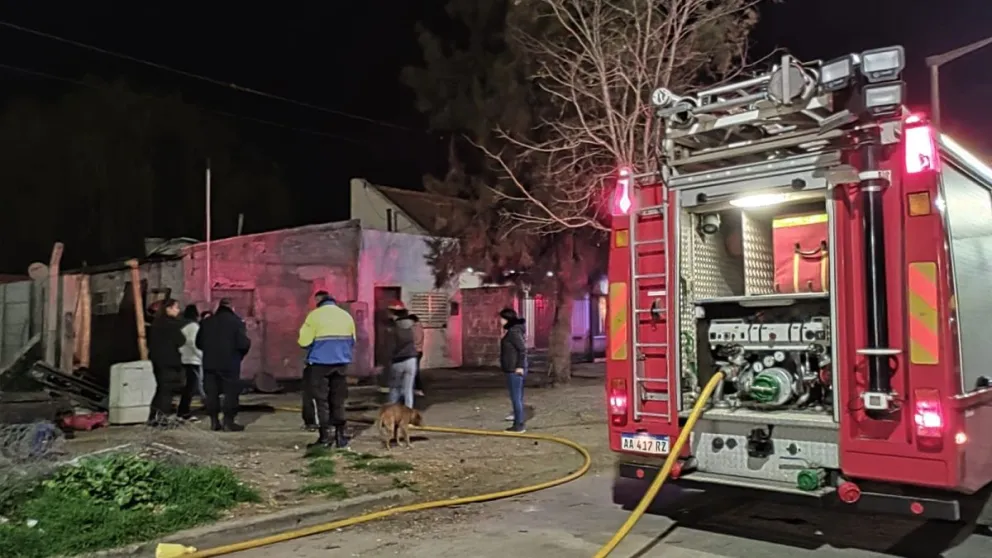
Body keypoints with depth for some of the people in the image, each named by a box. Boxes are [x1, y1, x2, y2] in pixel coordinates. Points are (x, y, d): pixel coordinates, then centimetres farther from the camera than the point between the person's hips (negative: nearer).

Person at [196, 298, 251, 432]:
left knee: (212, 392, 10)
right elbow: (244, 343, -14)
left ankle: (214, 421, 12)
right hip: (230, 364, -4)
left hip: (210, 363, 5)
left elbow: (199, 343, 7)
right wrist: (240, 355, 8)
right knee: (231, 392, 2)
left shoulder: (206, 322, 6)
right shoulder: (236, 321, -8)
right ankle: (229, 421, -2)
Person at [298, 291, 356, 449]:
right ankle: (340, 436, 13)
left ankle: (325, 437, 1)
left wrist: (317, 343, 10)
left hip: (320, 363, -4)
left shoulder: (315, 315, -7)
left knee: (320, 400, 3)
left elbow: (304, 341, -11)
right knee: (338, 400, 12)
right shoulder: (346, 316, 7)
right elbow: (352, 343, 10)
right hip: (341, 364, 4)